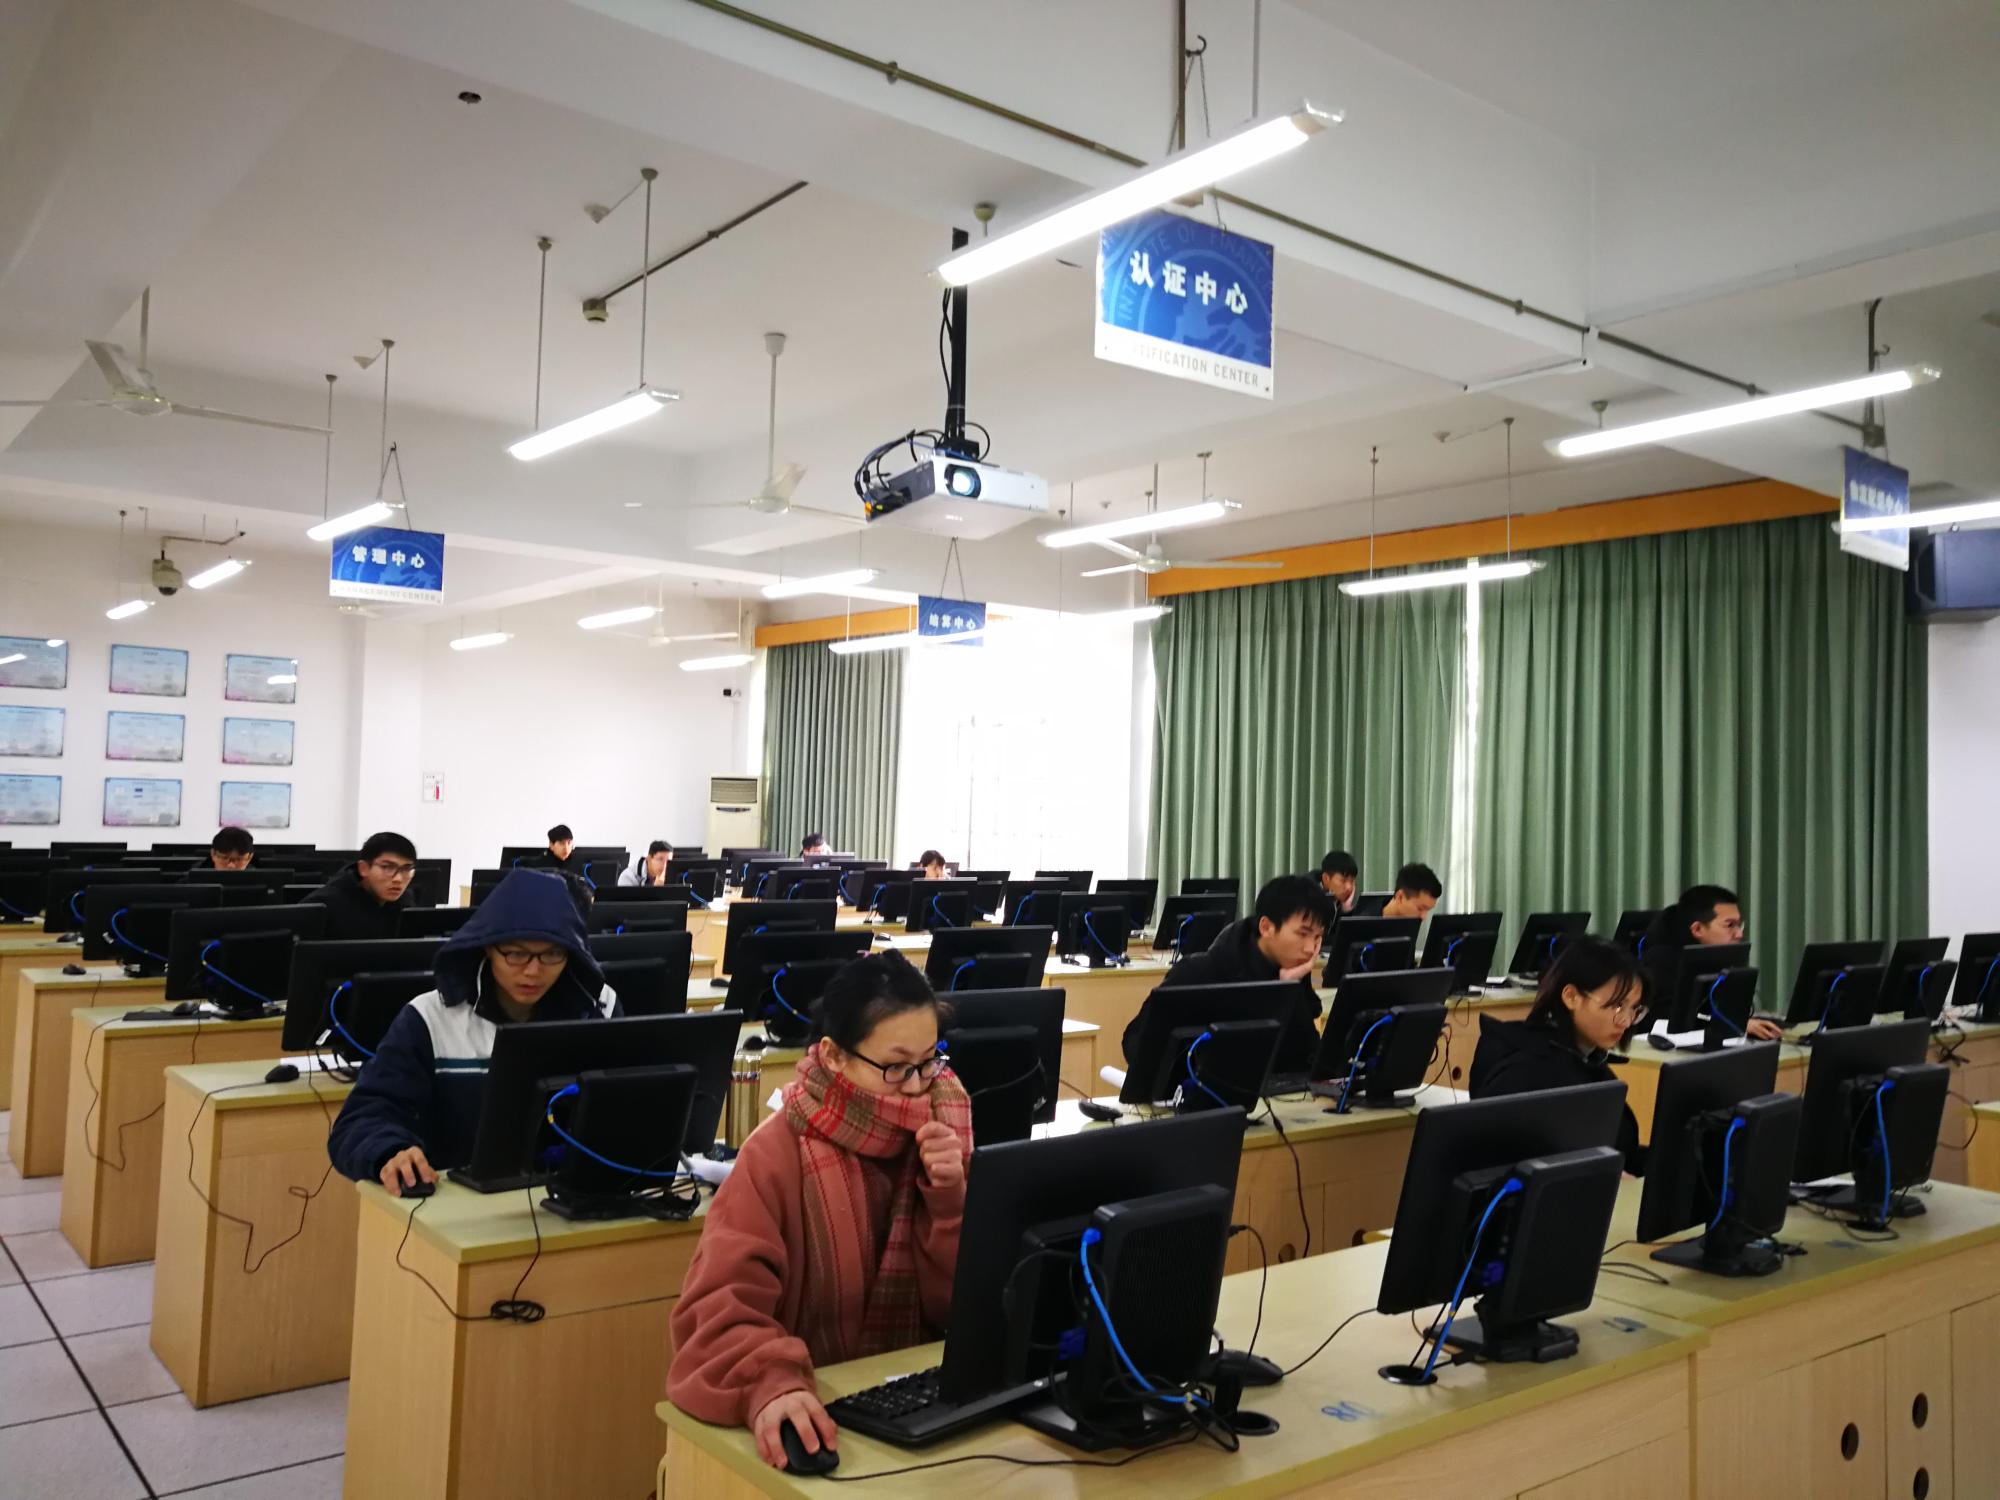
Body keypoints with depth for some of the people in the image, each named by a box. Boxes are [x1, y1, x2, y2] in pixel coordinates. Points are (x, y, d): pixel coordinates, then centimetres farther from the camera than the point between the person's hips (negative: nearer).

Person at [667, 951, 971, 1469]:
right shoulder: (777, 1155, -12)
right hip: (815, 1407, -2)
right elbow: (718, 1309, -20)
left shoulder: (939, 1133, -2)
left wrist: (949, 1200, -16)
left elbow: (966, 1310, -1)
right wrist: (769, 1387, -37)